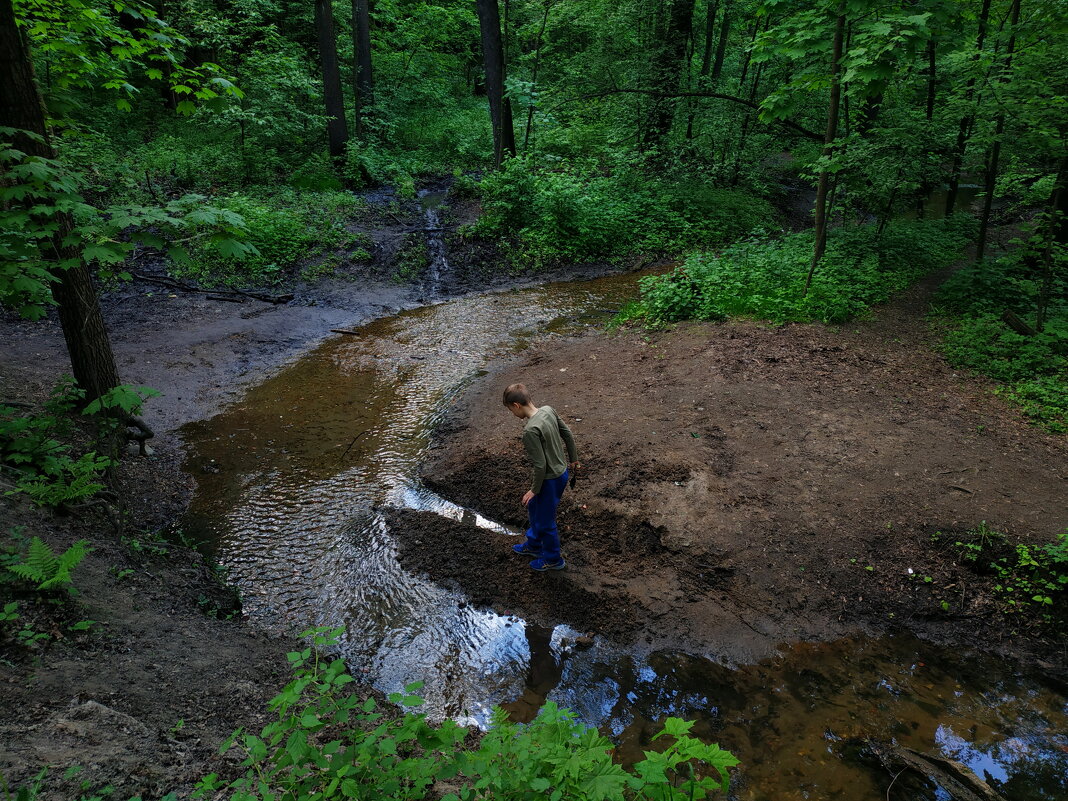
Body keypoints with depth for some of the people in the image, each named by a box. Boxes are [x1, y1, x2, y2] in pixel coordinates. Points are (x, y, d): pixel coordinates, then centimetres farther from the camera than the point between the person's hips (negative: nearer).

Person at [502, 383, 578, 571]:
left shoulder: (530, 430, -31)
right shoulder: (548, 410, -7)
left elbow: (540, 465, -27)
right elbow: (568, 434, 6)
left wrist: (534, 490, -11)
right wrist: (573, 459, 21)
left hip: (550, 480, -9)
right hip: (562, 471, 9)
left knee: (545, 522, 14)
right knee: (534, 509, 29)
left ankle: (553, 559, 36)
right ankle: (533, 545, 50)